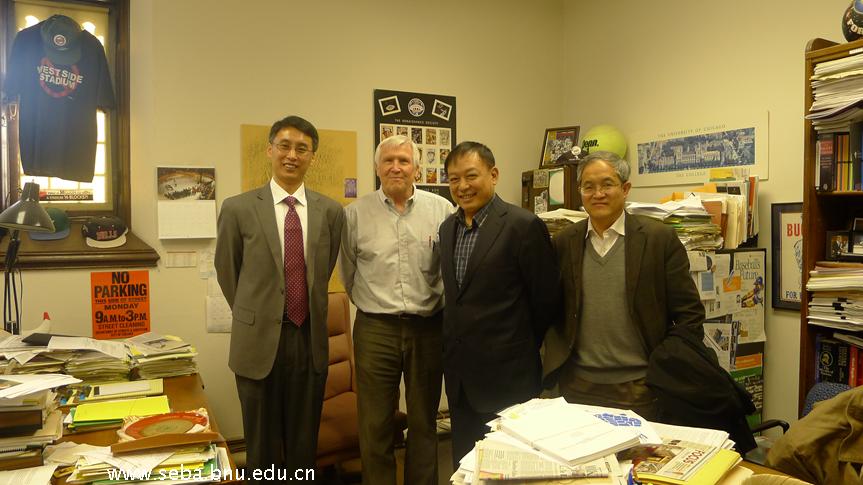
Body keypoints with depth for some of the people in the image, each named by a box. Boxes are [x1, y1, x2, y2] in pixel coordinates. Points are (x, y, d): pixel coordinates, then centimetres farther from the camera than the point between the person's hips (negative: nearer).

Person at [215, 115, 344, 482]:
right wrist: (253, 315, 11)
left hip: (311, 340, 2)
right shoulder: (238, 208, -4)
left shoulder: (331, 211, 1)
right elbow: (226, 272, 7)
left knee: (304, 445, 16)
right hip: (259, 341, -1)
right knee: (262, 448, 13)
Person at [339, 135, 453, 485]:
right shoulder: (355, 214, 0)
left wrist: (435, 303, 9)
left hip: (428, 327, 1)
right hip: (375, 328, 0)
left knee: (424, 421, 15)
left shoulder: (442, 210, -1)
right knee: (375, 425, 8)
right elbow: (349, 272, 10)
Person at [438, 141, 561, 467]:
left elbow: (546, 298, -8)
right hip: (459, 374, 6)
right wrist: (455, 348, 12)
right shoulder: (447, 227, 8)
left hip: (506, 375, -6)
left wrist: (524, 349, 2)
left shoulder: (523, 226, -14)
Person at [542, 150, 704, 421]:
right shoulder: (564, 242, 4)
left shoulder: (660, 238, -5)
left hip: (640, 389, -2)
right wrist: (555, 362, 1)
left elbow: (689, 315, -2)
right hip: (577, 386, 3)